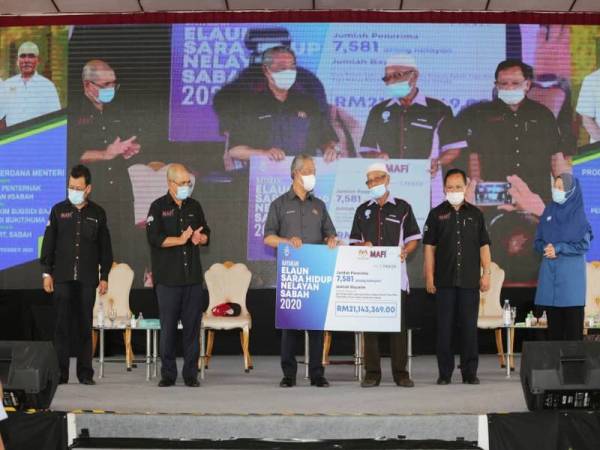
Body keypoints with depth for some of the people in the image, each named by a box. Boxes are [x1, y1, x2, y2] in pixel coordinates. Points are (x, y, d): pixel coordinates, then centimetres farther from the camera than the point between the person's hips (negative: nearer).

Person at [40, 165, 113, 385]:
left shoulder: (98, 213, 6)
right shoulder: (59, 210, 5)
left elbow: (105, 247, 9)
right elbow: (48, 242, 6)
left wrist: (104, 277, 5)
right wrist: (46, 272, 0)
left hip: (88, 278, 1)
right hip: (63, 277, 0)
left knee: (85, 325, 3)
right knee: (62, 324, -2)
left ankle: (85, 372, 8)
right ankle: (60, 372, 2)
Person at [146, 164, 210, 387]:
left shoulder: (194, 206, 13)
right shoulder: (158, 207, 0)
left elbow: (206, 233, 20)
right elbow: (154, 237, -11)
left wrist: (200, 238, -3)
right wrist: (181, 240, -14)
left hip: (193, 277, 4)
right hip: (168, 278, -3)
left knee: (192, 326, 3)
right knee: (168, 327, -1)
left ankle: (191, 374, 9)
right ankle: (168, 374, 7)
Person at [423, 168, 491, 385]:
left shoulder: (475, 214, 9)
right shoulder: (437, 214, 6)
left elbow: (484, 246, 10)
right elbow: (429, 247, 4)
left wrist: (486, 273, 1)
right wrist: (429, 277, -2)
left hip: (470, 280, 1)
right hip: (444, 281, -1)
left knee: (469, 327, 3)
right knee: (444, 327, 2)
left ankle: (470, 372, 10)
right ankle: (445, 372, 8)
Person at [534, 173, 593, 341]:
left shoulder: (578, 214, -3)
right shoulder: (549, 211, 11)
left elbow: (584, 245, -6)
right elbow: (538, 240, 13)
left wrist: (558, 248, -14)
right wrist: (545, 248, -8)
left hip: (571, 272, -4)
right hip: (549, 271, 4)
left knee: (572, 319, -5)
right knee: (553, 319, 4)